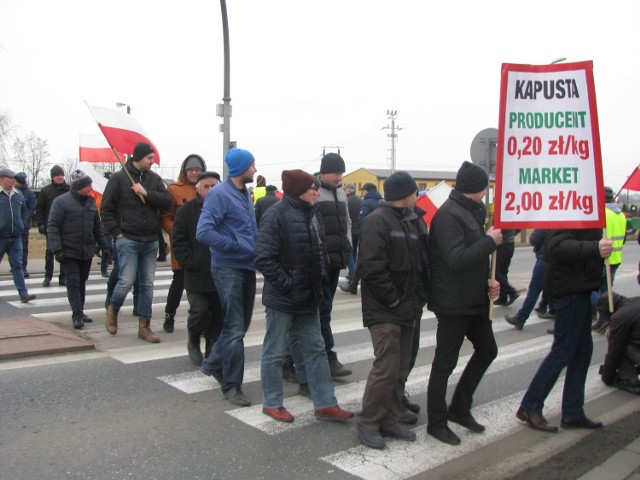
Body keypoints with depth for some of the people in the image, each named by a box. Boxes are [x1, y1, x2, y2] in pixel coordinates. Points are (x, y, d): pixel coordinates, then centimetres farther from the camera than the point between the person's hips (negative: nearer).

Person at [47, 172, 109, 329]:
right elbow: (52, 227, -11)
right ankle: (77, 316, -5)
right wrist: (57, 250, -18)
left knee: (82, 281, 12)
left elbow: (97, 226, 16)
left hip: (87, 251, 6)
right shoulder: (61, 202, -9)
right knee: (73, 281, -7)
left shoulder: (90, 202, 9)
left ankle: (80, 312, 21)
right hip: (69, 251, -5)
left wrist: (104, 246, 11)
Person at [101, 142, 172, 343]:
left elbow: (167, 201, -1)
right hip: (128, 240, -4)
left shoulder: (154, 178, 9)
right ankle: (113, 310, 23)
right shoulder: (119, 178, -2)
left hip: (150, 241, 4)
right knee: (126, 281, -8)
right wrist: (116, 232, -7)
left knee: (147, 284, 6)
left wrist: (146, 193, -13)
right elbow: (106, 208, -2)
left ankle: (144, 326, 14)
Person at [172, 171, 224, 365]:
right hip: (197, 275, -2)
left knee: (219, 315, 6)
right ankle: (193, 343, 23)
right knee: (200, 312, -6)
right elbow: (178, 242, 1)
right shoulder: (186, 210, 2)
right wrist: (190, 264, -8)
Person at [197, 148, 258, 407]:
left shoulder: (246, 194, 12)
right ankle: (232, 385, 9)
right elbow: (203, 232, -22)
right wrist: (237, 246, -19)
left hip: (247, 268, 8)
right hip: (228, 269, -8)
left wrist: (256, 249, 5)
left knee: (241, 325, 17)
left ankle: (213, 364, 36)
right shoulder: (219, 194, -13)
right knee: (235, 329, -4)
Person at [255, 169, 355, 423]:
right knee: (275, 352, 7)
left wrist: (319, 275, 10)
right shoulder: (277, 214, -17)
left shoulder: (309, 214, 9)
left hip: (308, 297, 8)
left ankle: (325, 403, 21)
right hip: (282, 298, -8)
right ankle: (272, 403, 22)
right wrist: (286, 284, -20)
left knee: (316, 349, 12)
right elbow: (264, 258, -21)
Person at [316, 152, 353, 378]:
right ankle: (329, 358, 0)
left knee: (324, 307, 15)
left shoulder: (341, 193, 15)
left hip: (336, 258, 8)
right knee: (323, 309, -4)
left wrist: (347, 245, 12)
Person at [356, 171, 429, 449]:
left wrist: (419, 297, 8)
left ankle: (390, 421, 24)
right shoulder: (377, 221, -13)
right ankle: (368, 423, 7)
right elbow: (372, 268, -22)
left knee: (401, 369, 12)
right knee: (386, 368, -8)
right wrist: (392, 299, -17)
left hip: (408, 309, 9)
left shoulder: (411, 222, 15)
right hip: (384, 311, -9)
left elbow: (421, 262, 18)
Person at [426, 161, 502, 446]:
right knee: (445, 362, 1)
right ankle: (436, 423, 16)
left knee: (487, 350, 17)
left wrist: (486, 281, 6)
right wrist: (490, 241, -18)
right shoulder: (448, 215, -19)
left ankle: (460, 408, 29)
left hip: (473, 299, 10)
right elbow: (456, 259, -27)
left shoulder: (470, 212, 13)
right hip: (452, 302, -10)